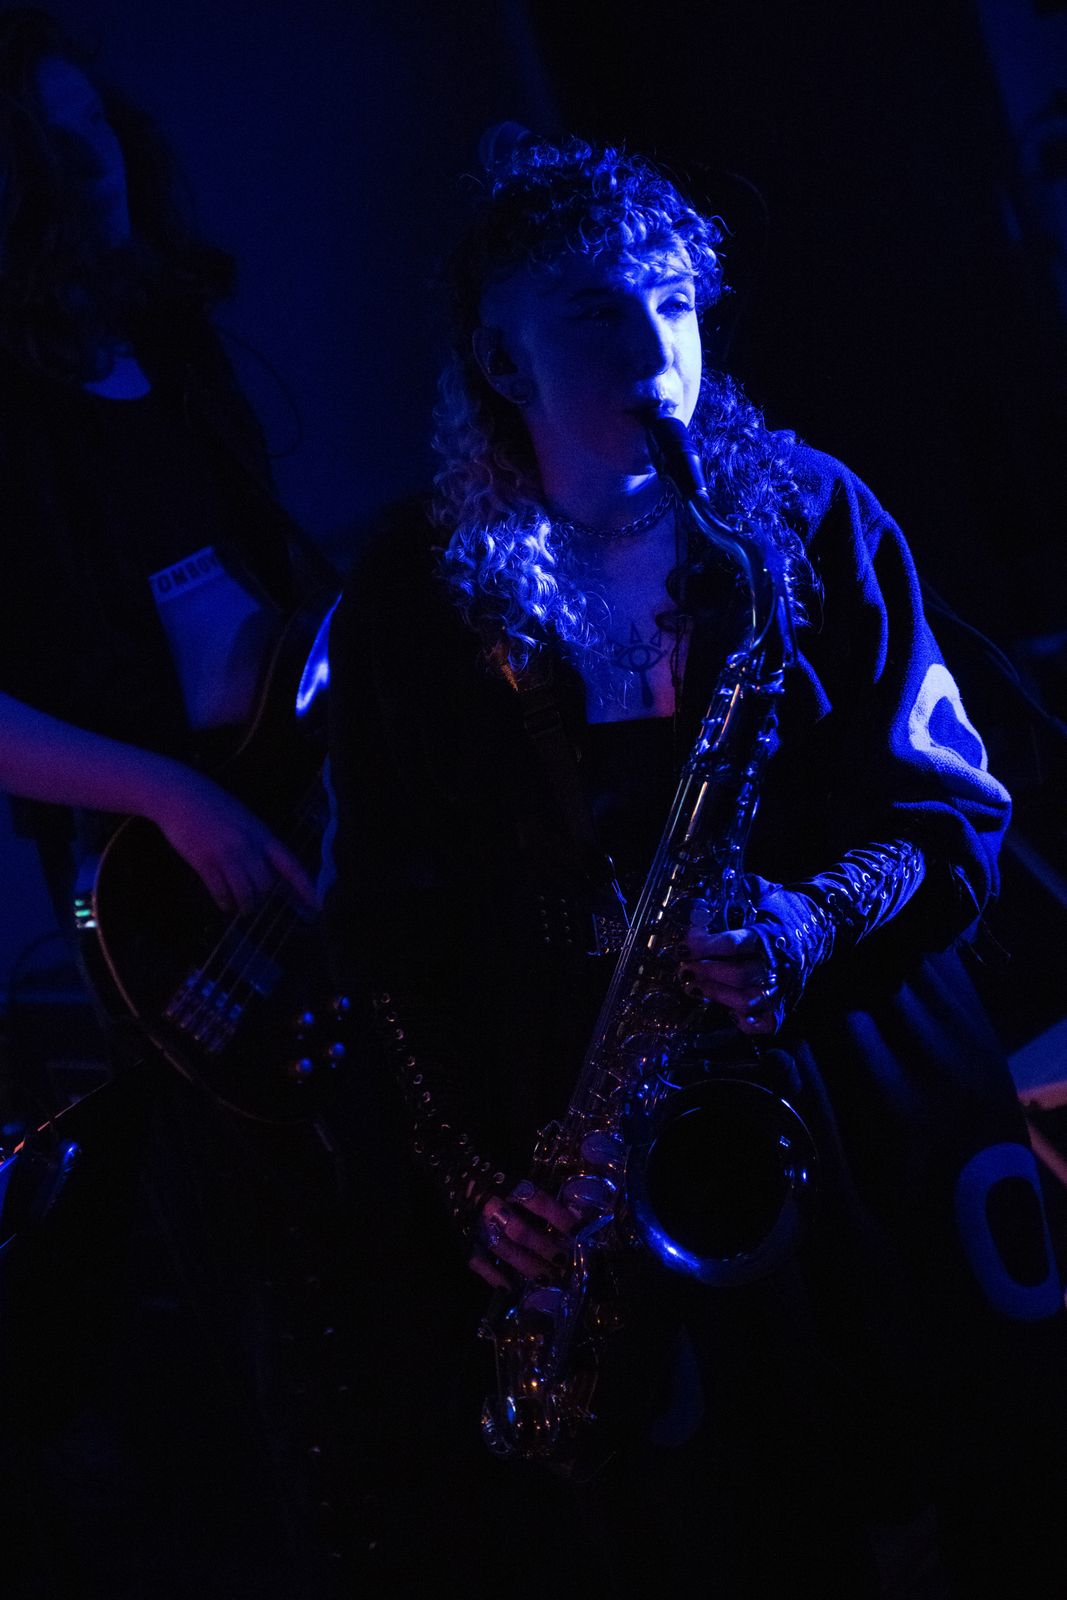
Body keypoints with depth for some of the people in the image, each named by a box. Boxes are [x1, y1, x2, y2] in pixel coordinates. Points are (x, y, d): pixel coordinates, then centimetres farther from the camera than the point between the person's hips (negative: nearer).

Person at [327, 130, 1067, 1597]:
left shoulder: (809, 517, -1)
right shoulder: (414, 593, -3)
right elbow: (389, 923, 0)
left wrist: (808, 929, -19)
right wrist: (468, 1177, -9)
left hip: (857, 1110, 1)